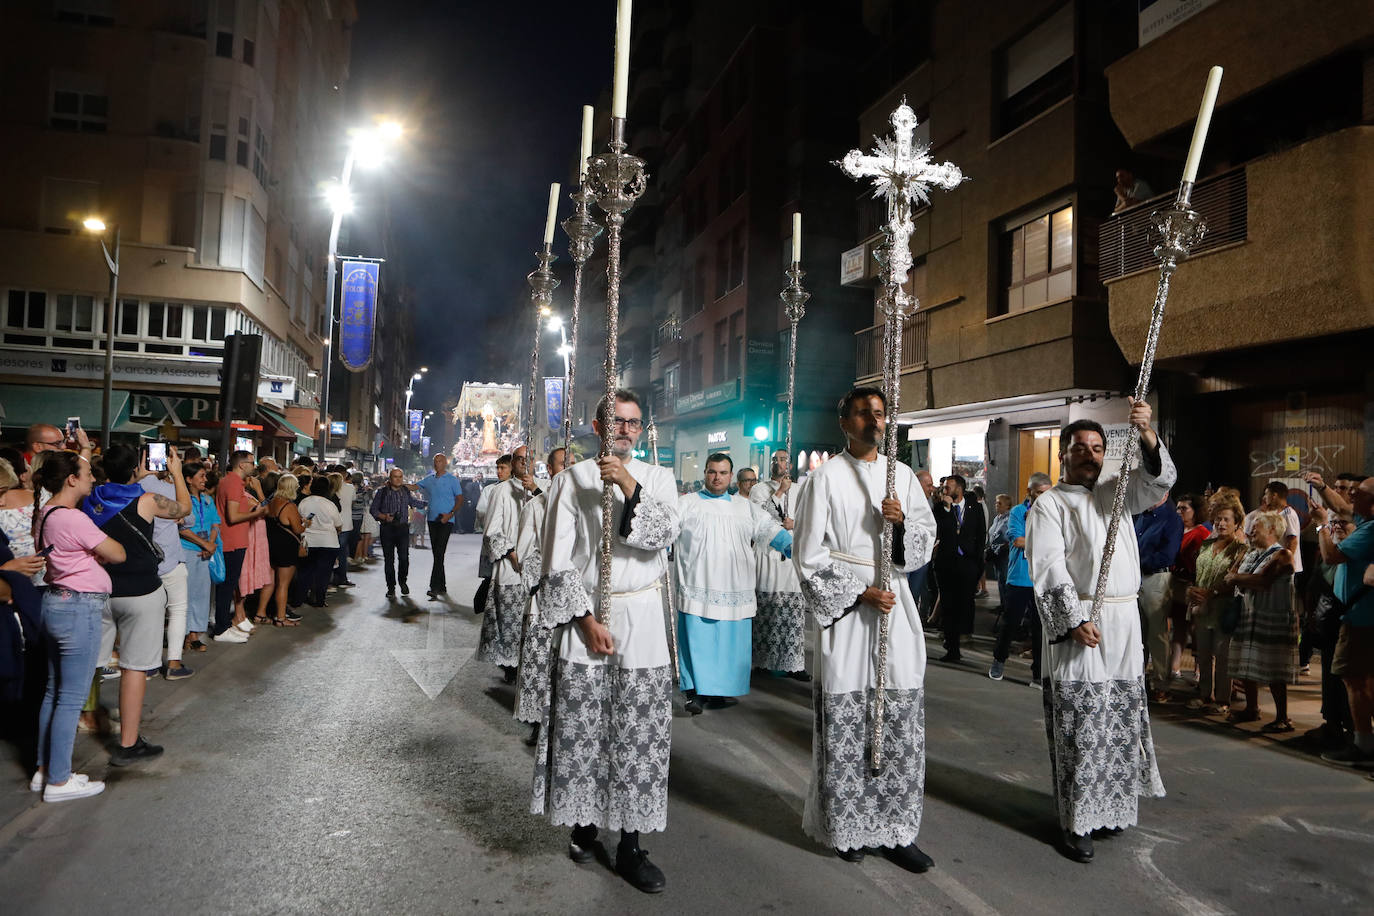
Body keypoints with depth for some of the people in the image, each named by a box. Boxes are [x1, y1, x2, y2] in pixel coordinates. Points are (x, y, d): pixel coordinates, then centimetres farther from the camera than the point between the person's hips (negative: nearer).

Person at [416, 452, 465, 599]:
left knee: (439, 553, -15)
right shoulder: (429, 479, 14)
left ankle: (435, 587, -19)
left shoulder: (452, 480, -1)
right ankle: (442, 586, 18)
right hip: (432, 519, 6)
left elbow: (460, 499, -3)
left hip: (445, 521, -6)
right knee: (436, 553, 9)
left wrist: (450, 514, -15)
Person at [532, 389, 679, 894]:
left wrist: (630, 489, -19)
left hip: (642, 619, 1)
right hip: (585, 617, -1)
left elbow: (664, 535, -8)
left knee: (639, 732, 2)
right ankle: (584, 822, 23)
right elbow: (559, 558, -2)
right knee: (582, 729, 3)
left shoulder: (657, 478, 7)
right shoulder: (572, 479, 1)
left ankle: (630, 845, 10)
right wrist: (585, 618, -9)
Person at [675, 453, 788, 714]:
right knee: (697, 641, -5)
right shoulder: (686, 504, 8)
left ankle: (724, 689, 14)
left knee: (731, 642, 3)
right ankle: (695, 691, 1)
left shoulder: (745, 507, 16)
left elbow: (769, 529, 9)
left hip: (735, 592, 3)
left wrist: (793, 546, -6)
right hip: (697, 589, -3)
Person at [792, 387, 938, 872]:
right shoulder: (825, 477, 0)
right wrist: (859, 592, -11)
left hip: (896, 606, 4)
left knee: (901, 721, 4)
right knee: (844, 722, 0)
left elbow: (926, 541, 11)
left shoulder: (903, 476, 12)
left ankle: (896, 830, 14)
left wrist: (903, 521, -10)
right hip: (844, 606, -4)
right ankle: (845, 828, 14)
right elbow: (809, 554, -4)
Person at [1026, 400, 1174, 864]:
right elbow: (1050, 570, -9)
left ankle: (1111, 806, 24)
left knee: (1120, 723, 10)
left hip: (1124, 623, 6)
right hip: (1079, 624, -5)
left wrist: (1147, 434, -20)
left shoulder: (1115, 492, 16)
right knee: (1078, 727, -4)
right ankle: (1074, 821, 3)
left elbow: (1159, 480, -2)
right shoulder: (1049, 504, 0)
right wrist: (1076, 620, -18)